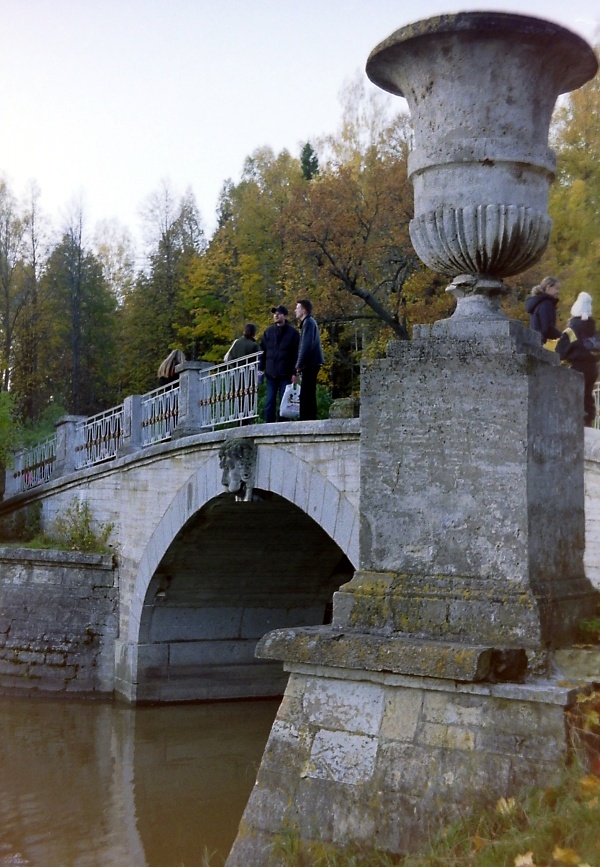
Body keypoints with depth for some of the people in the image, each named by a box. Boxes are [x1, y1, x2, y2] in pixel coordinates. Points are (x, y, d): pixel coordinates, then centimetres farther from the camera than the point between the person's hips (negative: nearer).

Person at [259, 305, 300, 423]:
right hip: (271, 373, 3)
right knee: (269, 402, 4)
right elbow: (262, 351, 12)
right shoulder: (268, 331, 10)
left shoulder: (292, 333, 0)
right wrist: (261, 368, 4)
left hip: (285, 373, -3)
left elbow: (296, 354, -3)